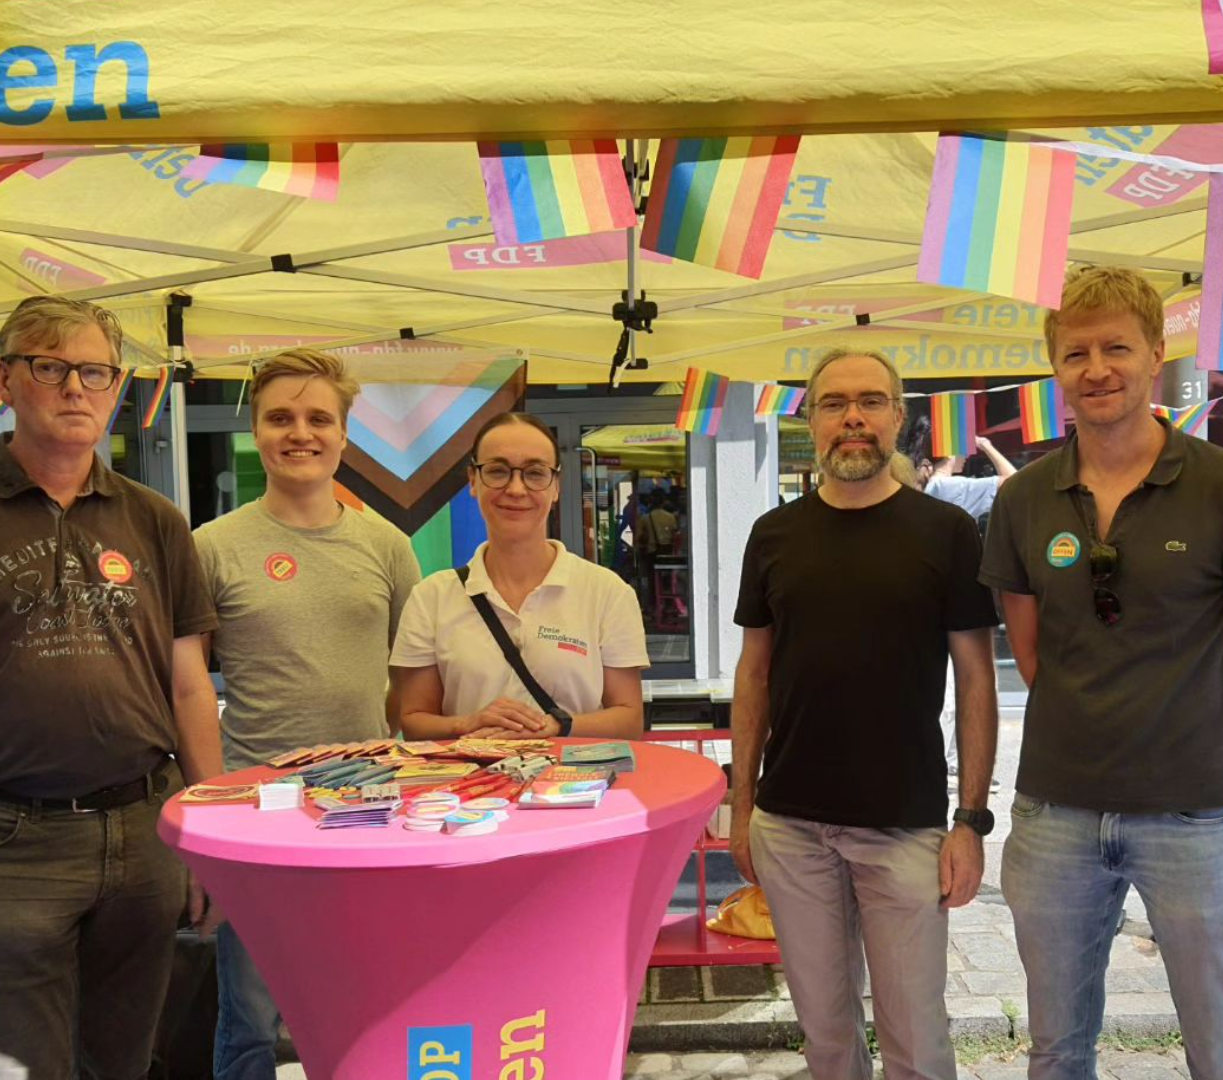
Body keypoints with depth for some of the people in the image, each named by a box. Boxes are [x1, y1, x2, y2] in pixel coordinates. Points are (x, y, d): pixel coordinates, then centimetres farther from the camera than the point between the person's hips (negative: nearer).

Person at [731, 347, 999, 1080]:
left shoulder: (947, 532, -4)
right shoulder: (774, 535, 3)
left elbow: (976, 681, -3)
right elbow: (754, 674, 8)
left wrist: (972, 819, -7)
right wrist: (741, 803, 6)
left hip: (907, 826, -2)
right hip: (789, 823, 3)